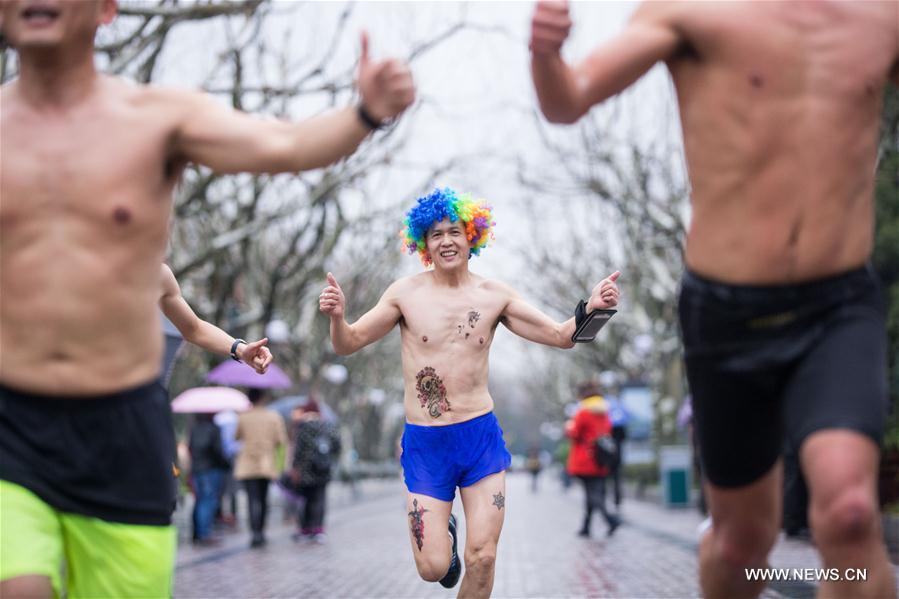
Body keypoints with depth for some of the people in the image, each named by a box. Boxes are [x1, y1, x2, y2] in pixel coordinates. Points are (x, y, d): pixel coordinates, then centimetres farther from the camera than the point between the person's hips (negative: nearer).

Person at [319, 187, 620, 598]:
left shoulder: (495, 296, 2)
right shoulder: (406, 294, -3)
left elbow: (561, 336, 5)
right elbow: (348, 344, -1)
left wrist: (591, 308, -15)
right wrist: (337, 317, -23)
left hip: (482, 436, 1)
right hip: (424, 443, -1)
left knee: (482, 558, -1)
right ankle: (443, 533, 34)